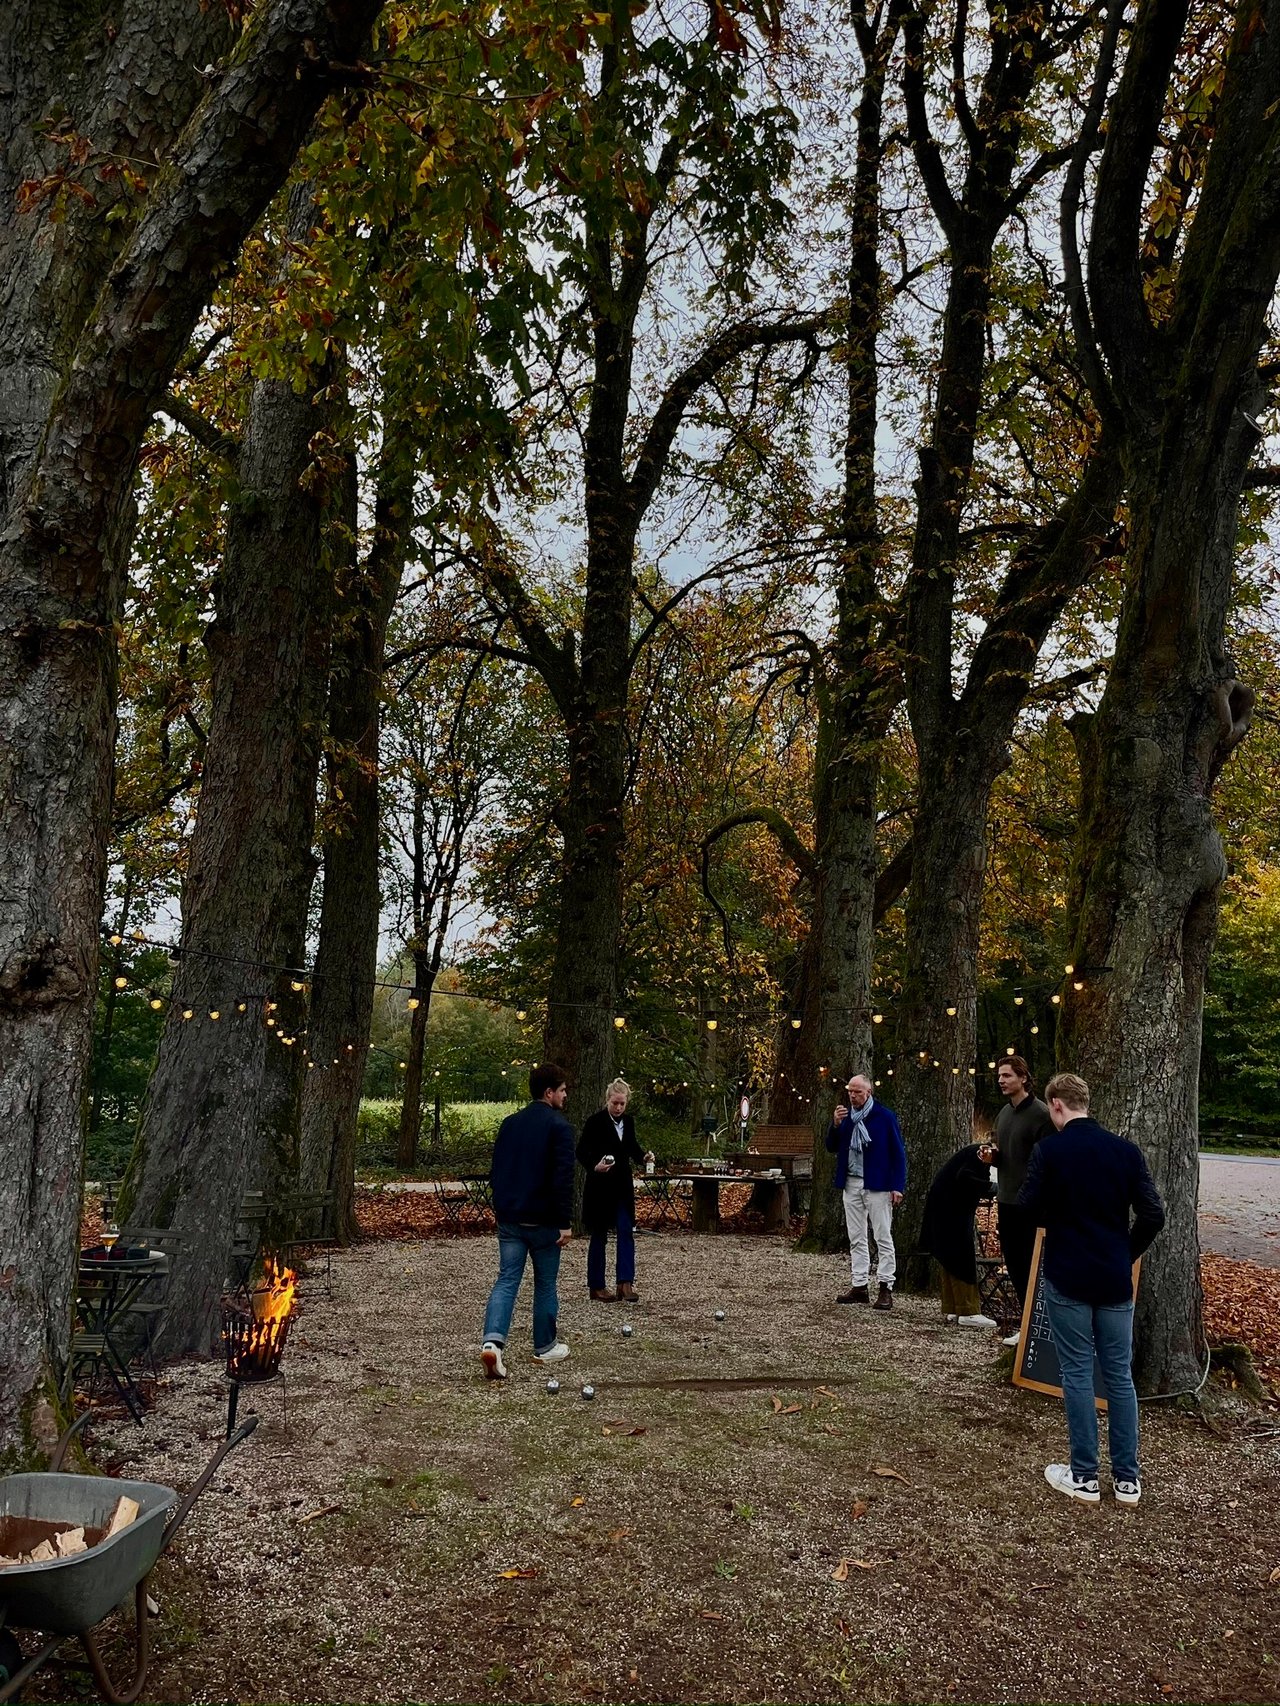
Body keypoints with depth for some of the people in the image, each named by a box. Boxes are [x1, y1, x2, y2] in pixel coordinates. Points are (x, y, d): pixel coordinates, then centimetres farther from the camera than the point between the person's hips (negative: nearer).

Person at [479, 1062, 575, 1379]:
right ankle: (544, 1347, 23)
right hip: (543, 1221, -5)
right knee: (546, 1283, 12)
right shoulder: (559, 1126, -11)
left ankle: (492, 1341, -17)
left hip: (509, 1219, 5)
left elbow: (496, 1170, 14)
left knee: (506, 1280, 3)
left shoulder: (510, 1123, 9)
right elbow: (563, 1178, -17)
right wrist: (565, 1222, -14)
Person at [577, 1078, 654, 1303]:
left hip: (622, 1185, 5)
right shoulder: (596, 1121, -12)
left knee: (626, 1232, -4)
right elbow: (582, 1151, -12)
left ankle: (626, 1282, -5)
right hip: (599, 1185, -5)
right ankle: (596, 1287, 15)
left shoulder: (628, 1121, 5)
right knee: (599, 1235, 5)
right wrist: (594, 1166, -29)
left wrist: (643, 1156, -2)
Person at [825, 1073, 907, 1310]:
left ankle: (886, 1288, 1)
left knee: (883, 1237, -2)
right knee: (856, 1238, 10)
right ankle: (860, 1286, 16)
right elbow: (832, 1148, 10)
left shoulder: (884, 1117, -7)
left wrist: (898, 1186, -12)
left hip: (877, 1184, -6)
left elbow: (898, 1153, -6)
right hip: (851, 1184, 6)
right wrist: (835, 1125, -8)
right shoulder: (845, 1116, 7)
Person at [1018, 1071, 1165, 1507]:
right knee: (1119, 1375, 11)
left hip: (1067, 1278, -3)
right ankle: (1127, 1478, 17)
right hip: (1115, 1280, 3)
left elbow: (1029, 1210, -11)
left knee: (1077, 1373, 5)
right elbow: (1152, 1216, -3)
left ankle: (1084, 1477, 11)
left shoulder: (1049, 1149, -11)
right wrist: (1125, 1255, 11)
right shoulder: (1126, 1150, 0)